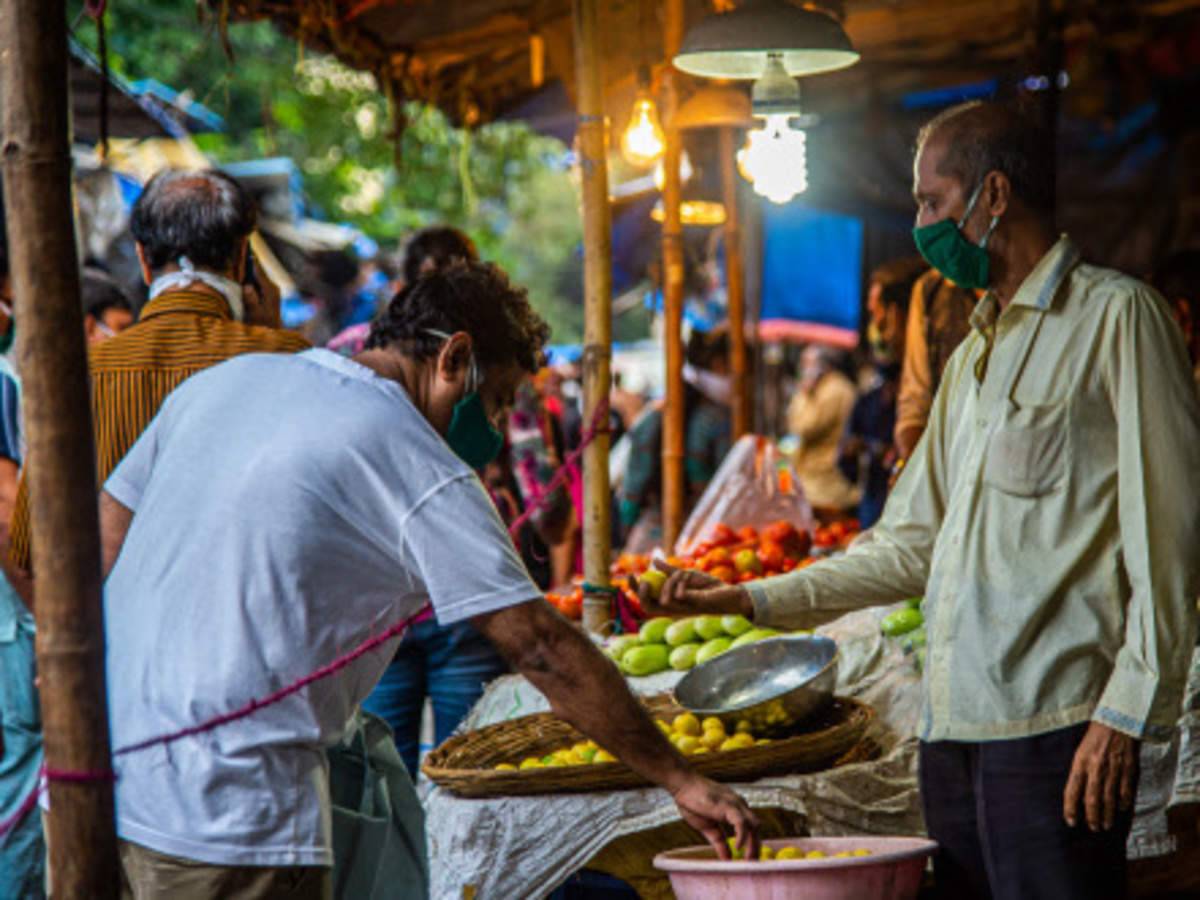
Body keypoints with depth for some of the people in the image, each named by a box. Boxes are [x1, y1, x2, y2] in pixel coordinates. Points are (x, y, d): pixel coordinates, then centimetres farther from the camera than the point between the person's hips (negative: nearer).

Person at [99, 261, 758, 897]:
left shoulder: (227, 378, 12)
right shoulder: (422, 471, -9)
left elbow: (105, 539, 17)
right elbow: (541, 647, -12)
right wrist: (679, 780, -7)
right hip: (226, 810, -8)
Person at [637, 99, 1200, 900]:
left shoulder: (1115, 316, -2)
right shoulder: (972, 359, 23)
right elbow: (910, 545, 24)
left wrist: (1127, 713, -16)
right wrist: (756, 599, 17)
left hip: (1056, 728, -7)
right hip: (954, 728, 8)